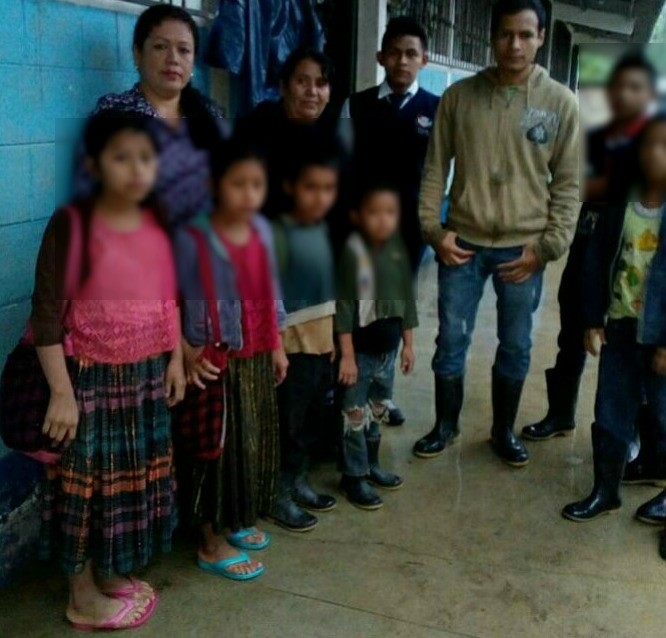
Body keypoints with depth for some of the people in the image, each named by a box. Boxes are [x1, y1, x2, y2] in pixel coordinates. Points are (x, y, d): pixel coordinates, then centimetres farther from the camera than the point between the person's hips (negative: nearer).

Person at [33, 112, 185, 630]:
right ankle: (83, 597, 26)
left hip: (147, 376, 6)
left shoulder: (160, 223, 2)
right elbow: (46, 315, -15)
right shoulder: (71, 224, -15)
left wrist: (176, 360, 7)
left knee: (137, 479, 17)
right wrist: (61, 392, -16)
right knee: (87, 482, 7)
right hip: (90, 377, -6)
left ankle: (112, 573, 38)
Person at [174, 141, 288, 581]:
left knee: (256, 442, 17)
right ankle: (213, 542, 19)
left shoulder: (262, 230, 2)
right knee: (220, 448, 3)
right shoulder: (194, 238, -17)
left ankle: (238, 521, 37)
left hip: (256, 358, 7)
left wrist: (277, 346, 13)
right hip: (216, 362, -7)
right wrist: (186, 353, -21)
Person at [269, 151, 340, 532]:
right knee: (290, 422, 3)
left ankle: (298, 483, 34)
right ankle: (280, 495, 19)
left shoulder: (326, 230, 5)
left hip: (323, 340, 8)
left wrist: (333, 336, 12)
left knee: (315, 418, 17)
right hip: (293, 343, -7)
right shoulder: (280, 234, -17)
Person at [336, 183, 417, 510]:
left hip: (388, 348, 6)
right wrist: (347, 354, -17)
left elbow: (407, 299, 9)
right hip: (360, 349, -6)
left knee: (377, 411, 19)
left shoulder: (398, 250, 1)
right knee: (355, 415, 3)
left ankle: (371, 465, 34)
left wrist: (408, 343, 12)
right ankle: (353, 477, 16)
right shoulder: (353, 251, -16)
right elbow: (344, 306, -16)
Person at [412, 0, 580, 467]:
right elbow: (436, 168, 4)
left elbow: (568, 183, 1)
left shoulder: (561, 103, 0)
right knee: (451, 342, 8)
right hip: (463, 244, 0)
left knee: (516, 348, 11)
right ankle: (445, 425, 29)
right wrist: (433, 229, -4)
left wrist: (548, 245, -6)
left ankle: (504, 431, 31)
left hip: (524, 248, 0)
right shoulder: (459, 96, 1)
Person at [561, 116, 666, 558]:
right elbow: (597, 264, 6)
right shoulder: (620, 205, 0)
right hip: (620, 329, 4)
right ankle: (606, 491, 31)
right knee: (610, 415, 14)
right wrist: (593, 321, 3)